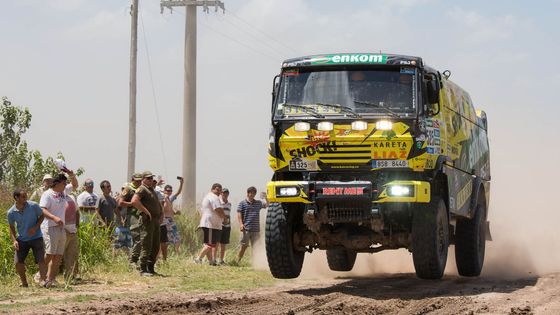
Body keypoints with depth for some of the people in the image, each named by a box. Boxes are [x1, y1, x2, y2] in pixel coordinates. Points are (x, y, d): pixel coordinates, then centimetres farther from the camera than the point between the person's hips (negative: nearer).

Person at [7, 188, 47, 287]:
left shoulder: (33, 206, -15)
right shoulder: (11, 212, -10)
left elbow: (42, 216, 0)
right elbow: (12, 227, 4)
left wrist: (35, 227, -15)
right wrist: (14, 240, -9)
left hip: (36, 237, -2)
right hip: (22, 239, 2)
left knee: (41, 260, -13)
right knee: (18, 262, -2)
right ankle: (24, 284, 14)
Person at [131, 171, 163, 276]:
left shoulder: (152, 190, 22)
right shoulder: (142, 189, -8)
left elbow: (157, 204, 36)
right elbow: (134, 201, -25)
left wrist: (160, 213, 17)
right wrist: (146, 212, -22)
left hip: (156, 220, 9)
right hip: (147, 220, -9)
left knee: (155, 247, 12)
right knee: (146, 246, -10)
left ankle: (151, 268, 20)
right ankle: (143, 270, -8)